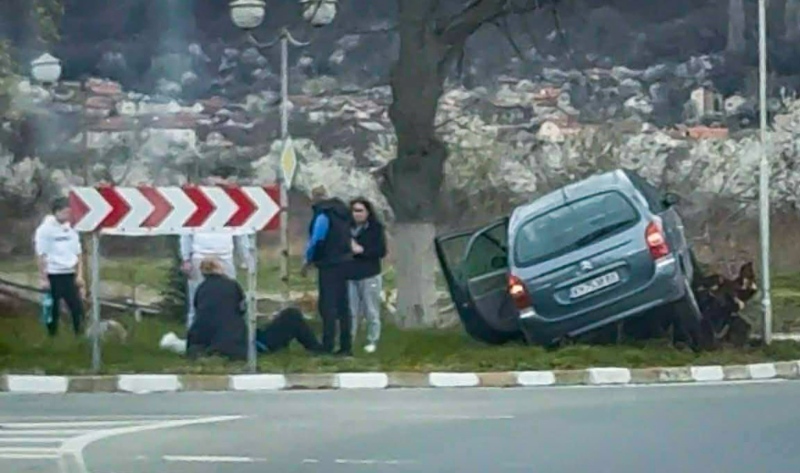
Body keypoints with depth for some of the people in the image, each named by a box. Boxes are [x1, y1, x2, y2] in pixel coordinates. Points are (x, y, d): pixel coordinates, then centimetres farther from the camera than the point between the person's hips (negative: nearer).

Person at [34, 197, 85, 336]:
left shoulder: (71, 229, 9)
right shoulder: (45, 229, -9)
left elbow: (78, 254, 14)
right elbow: (41, 256, -10)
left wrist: (80, 275, 7)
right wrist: (43, 278, -12)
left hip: (69, 274, 5)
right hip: (53, 275, -5)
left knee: (78, 307, 2)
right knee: (53, 309, 2)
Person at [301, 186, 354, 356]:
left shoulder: (323, 215, -15)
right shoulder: (342, 212, 11)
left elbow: (316, 241, -16)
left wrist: (308, 261, -4)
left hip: (329, 264, -8)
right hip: (344, 261, 8)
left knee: (327, 305, -5)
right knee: (342, 305, 12)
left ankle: (327, 346, -6)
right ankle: (346, 346, 14)